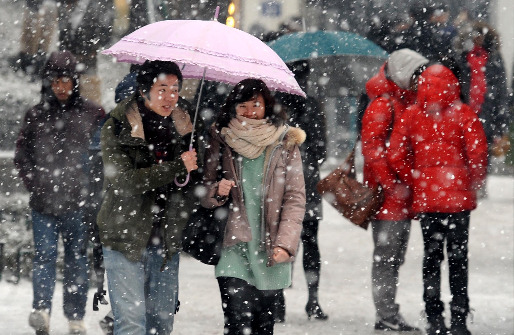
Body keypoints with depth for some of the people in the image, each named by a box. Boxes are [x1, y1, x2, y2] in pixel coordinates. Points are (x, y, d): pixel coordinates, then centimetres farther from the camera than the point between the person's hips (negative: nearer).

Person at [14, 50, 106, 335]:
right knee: (45, 255, -10)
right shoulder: (36, 115, 10)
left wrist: (91, 185, -2)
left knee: (77, 258, 5)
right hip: (43, 203, 0)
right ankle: (41, 310, -20)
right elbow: (21, 154, 15)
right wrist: (34, 183, 2)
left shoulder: (92, 114, 5)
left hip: (79, 202, 0)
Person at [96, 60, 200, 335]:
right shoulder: (118, 127, -6)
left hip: (167, 241, 5)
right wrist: (177, 168, -18)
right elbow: (125, 180, -18)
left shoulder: (182, 126, 9)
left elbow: (193, 183, 20)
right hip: (126, 238, -5)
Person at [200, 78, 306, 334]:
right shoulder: (220, 139, 5)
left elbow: (295, 198, 1)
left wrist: (285, 243, -10)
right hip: (233, 246, -1)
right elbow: (203, 193, 11)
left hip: (270, 254, 1)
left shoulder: (285, 143, 3)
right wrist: (217, 191, -13)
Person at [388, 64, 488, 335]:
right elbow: (477, 152, -10)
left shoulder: (411, 115, 2)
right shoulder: (463, 114, -4)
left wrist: (414, 182, 10)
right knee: (458, 257, 3)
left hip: (425, 198, 2)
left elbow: (396, 156, -2)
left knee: (431, 256, 10)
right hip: (458, 197, -2)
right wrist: (474, 183, 5)